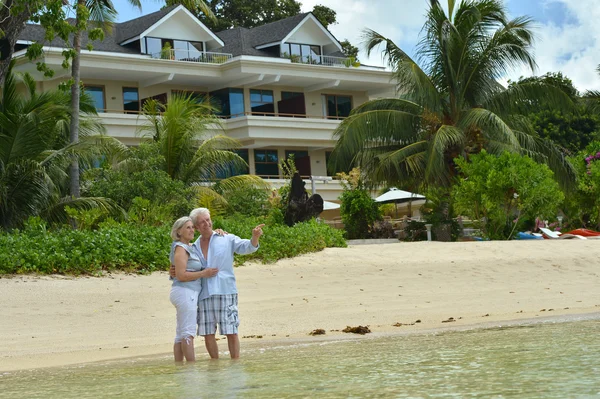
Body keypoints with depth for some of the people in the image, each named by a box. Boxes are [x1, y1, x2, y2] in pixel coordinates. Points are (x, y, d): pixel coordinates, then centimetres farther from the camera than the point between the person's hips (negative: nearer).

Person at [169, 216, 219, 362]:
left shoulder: (189, 248, 17)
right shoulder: (180, 249, -10)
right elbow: (181, 275, -18)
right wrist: (204, 273, -14)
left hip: (189, 294, 10)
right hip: (185, 292, -10)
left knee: (180, 335, 8)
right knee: (188, 334, -10)